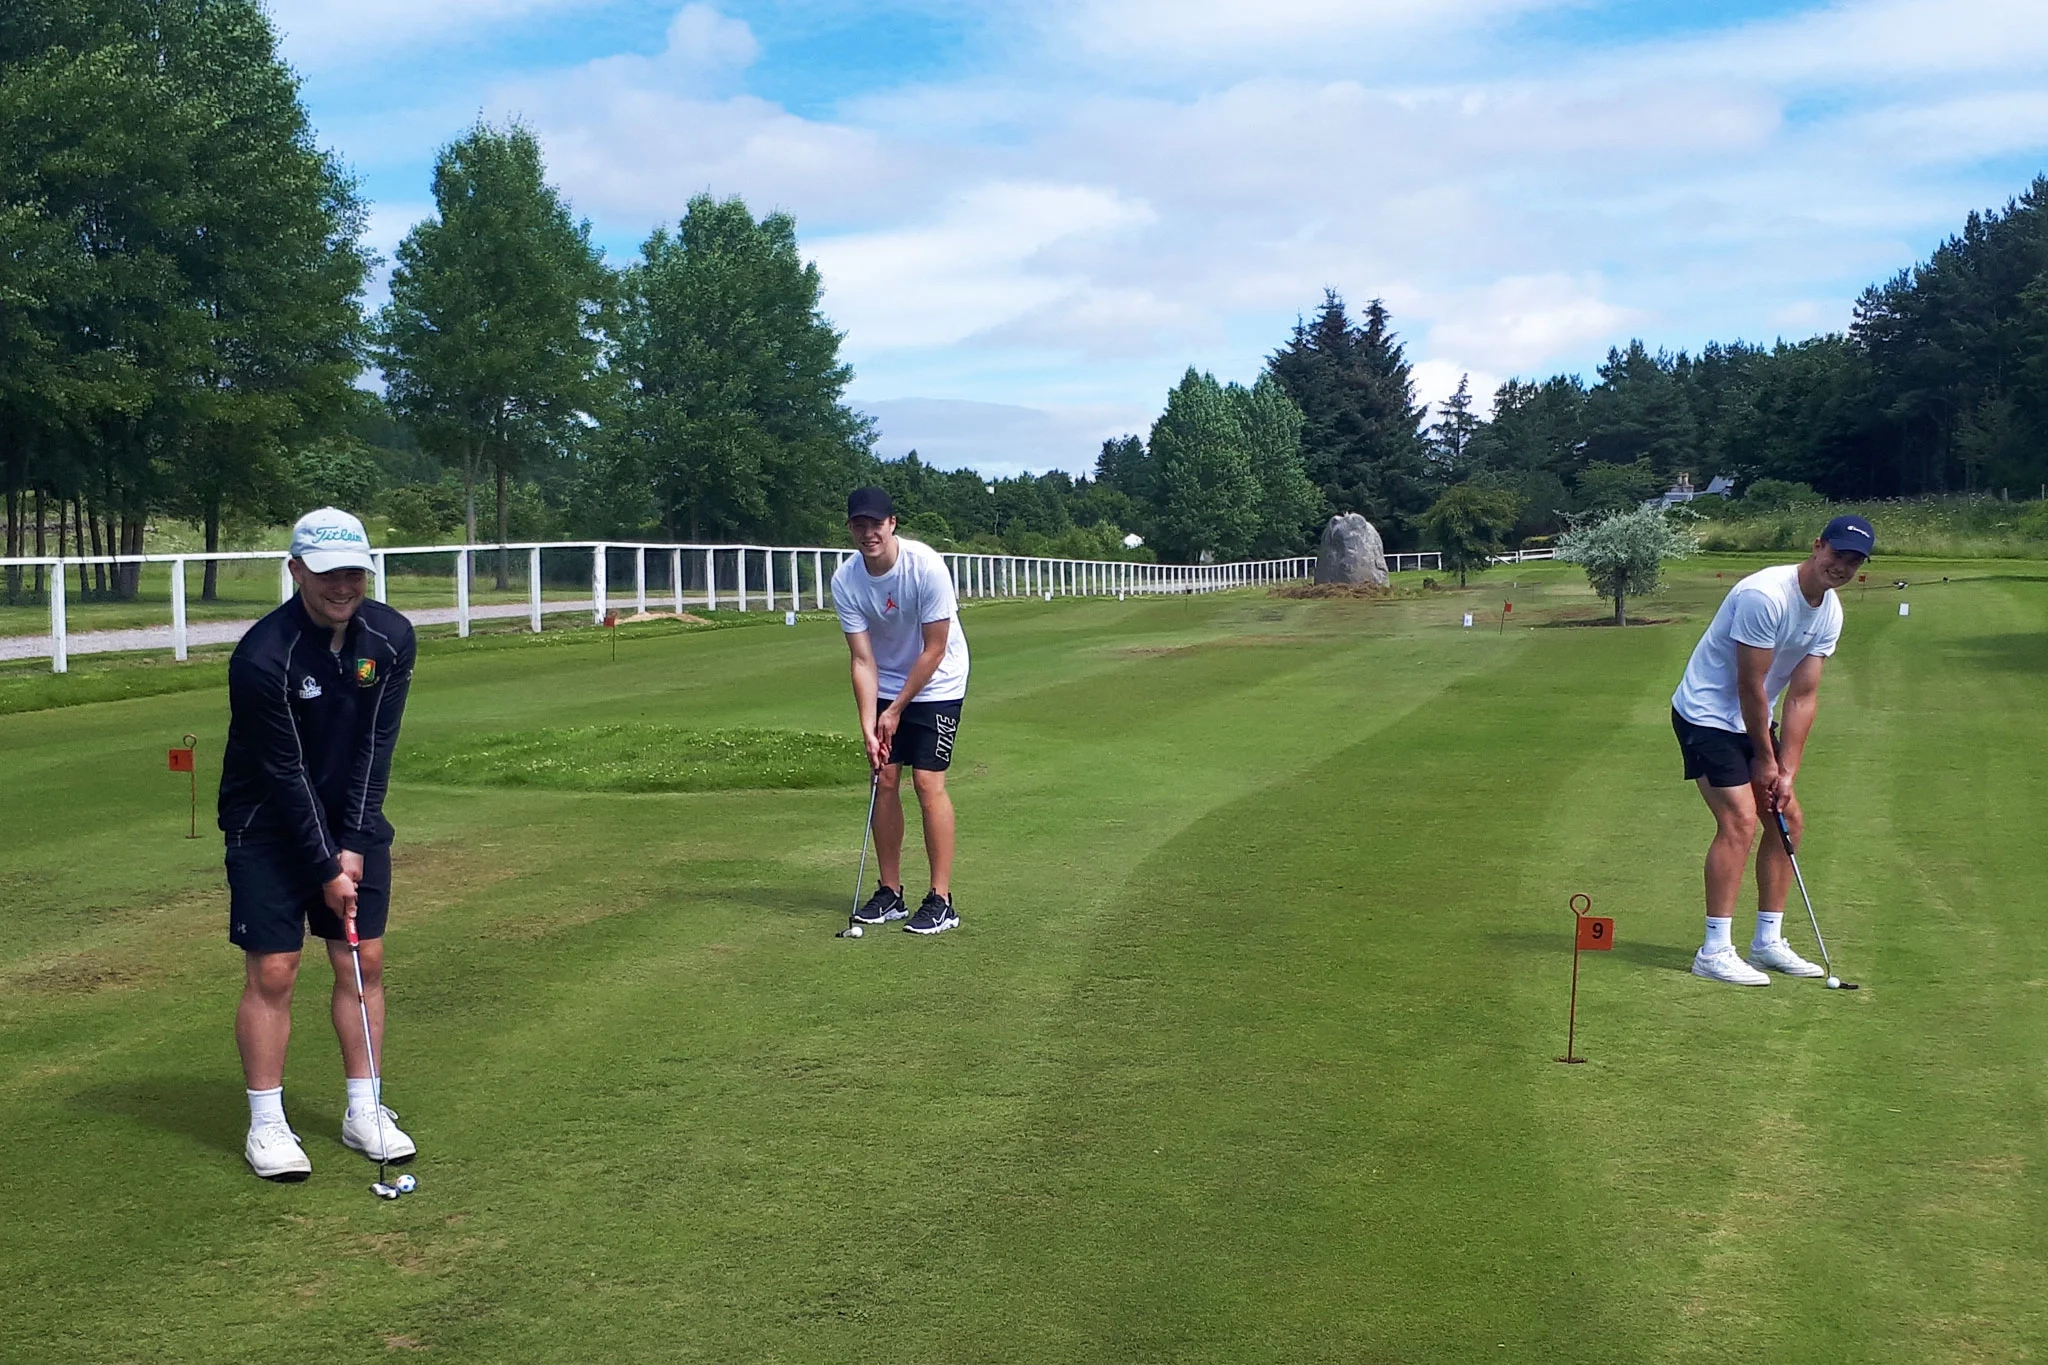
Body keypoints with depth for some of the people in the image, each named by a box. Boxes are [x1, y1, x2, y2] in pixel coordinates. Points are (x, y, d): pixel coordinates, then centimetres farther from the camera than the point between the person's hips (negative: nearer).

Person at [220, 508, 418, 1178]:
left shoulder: (391, 637, -9)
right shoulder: (262, 656, -24)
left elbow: (375, 746, -6)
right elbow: (285, 773, -20)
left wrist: (353, 846, -11)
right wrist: (324, 869, -17)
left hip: (355, 821, 5)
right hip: (270, 827, -4)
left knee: (364, 962, 5)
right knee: (272, 972, -4)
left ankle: (364, 1111, 16)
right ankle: (266, 1124, 8)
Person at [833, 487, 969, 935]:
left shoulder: (926, 566, -26)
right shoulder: (845, 581, -14)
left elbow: (935, 650, -19)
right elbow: (863, 660, -12)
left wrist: (897, 710, -15)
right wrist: (869, 725, -21)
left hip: (935, 685, -4)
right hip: (885, 687, 4)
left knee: (928, 781, -12)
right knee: (884, 780, 1)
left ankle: (941, 901, -6)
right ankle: (890, 893, 12)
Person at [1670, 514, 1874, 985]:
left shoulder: (1830, 613, 1)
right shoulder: (1765, 596, -26)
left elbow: (1803, 696, -1)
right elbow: (1750, 685, -21)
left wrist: (1786, 771, -7)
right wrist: (1764, 759, -11)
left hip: (1753, 722, 9)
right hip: (1707, 714, -9)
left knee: (1788, 819, 8)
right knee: (1740, 821, -18)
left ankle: (1767, 941, 18)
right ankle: (1714, 951, -14)